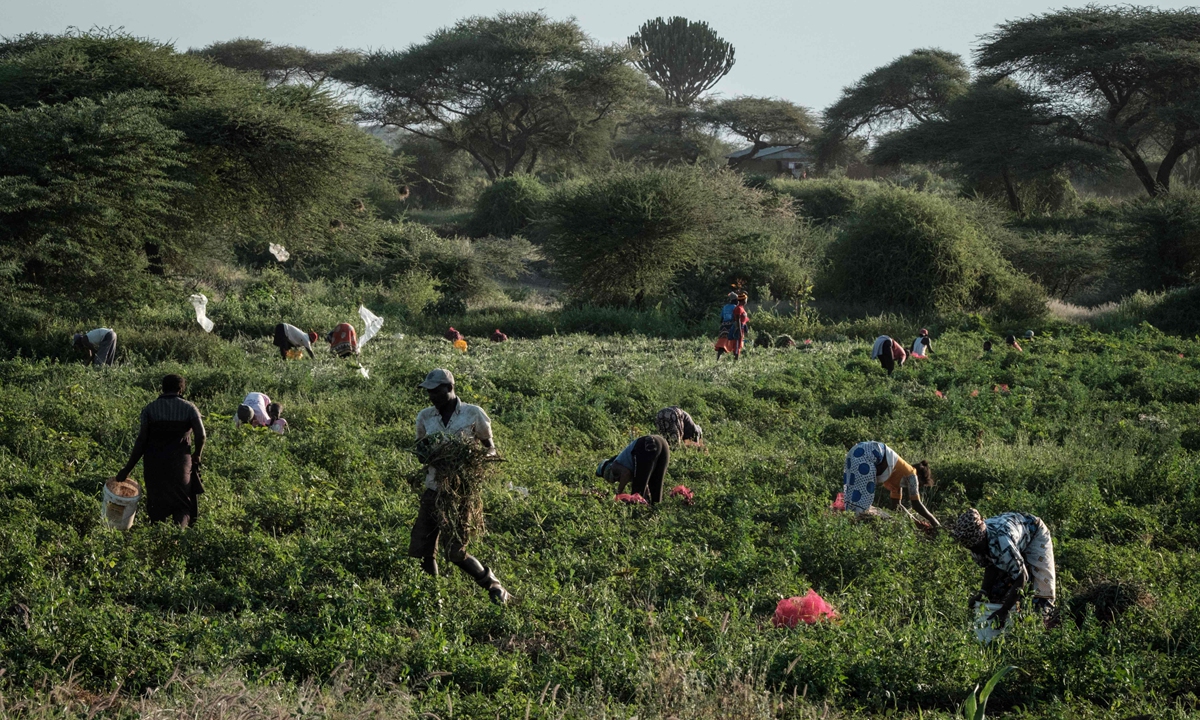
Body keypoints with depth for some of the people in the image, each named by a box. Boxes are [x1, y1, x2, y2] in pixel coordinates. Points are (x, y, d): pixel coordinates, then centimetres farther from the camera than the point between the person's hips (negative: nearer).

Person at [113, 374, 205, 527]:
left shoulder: (149, 409, 2)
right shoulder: (189, 408, 1)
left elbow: (141, 440, -5)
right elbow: (201, 436, -11)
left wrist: (128, 469, -2)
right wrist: (196, 456, 9)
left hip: (154, 464, 1)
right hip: (180, 463, -1)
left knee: (157, 505, 14)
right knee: (183, 504, 6)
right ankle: (180, 527, -21)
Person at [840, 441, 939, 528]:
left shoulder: (901, 478, 28)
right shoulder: (912, 475, 3)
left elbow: (896, 503, 37)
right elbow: (916, 504, 0)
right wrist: (933, 521, 6)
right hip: (866, 454, -9)